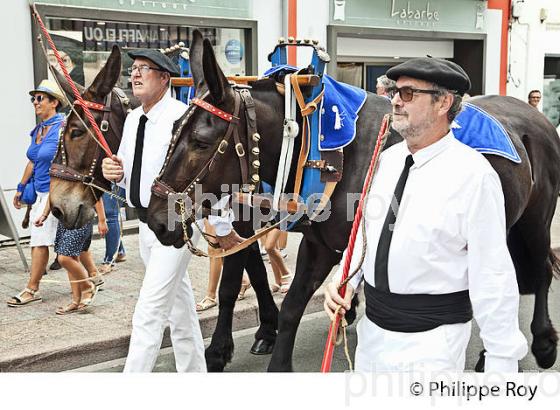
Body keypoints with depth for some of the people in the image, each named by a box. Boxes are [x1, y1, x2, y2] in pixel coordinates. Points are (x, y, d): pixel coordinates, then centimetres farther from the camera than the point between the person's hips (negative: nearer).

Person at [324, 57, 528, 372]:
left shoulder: (474, 174, -17)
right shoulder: (388, 159, 3)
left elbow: (493, 275, -17)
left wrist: (502, 361, -14)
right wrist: (346, 279, -3)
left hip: (432, 340, -6)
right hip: (373, 326, 7)